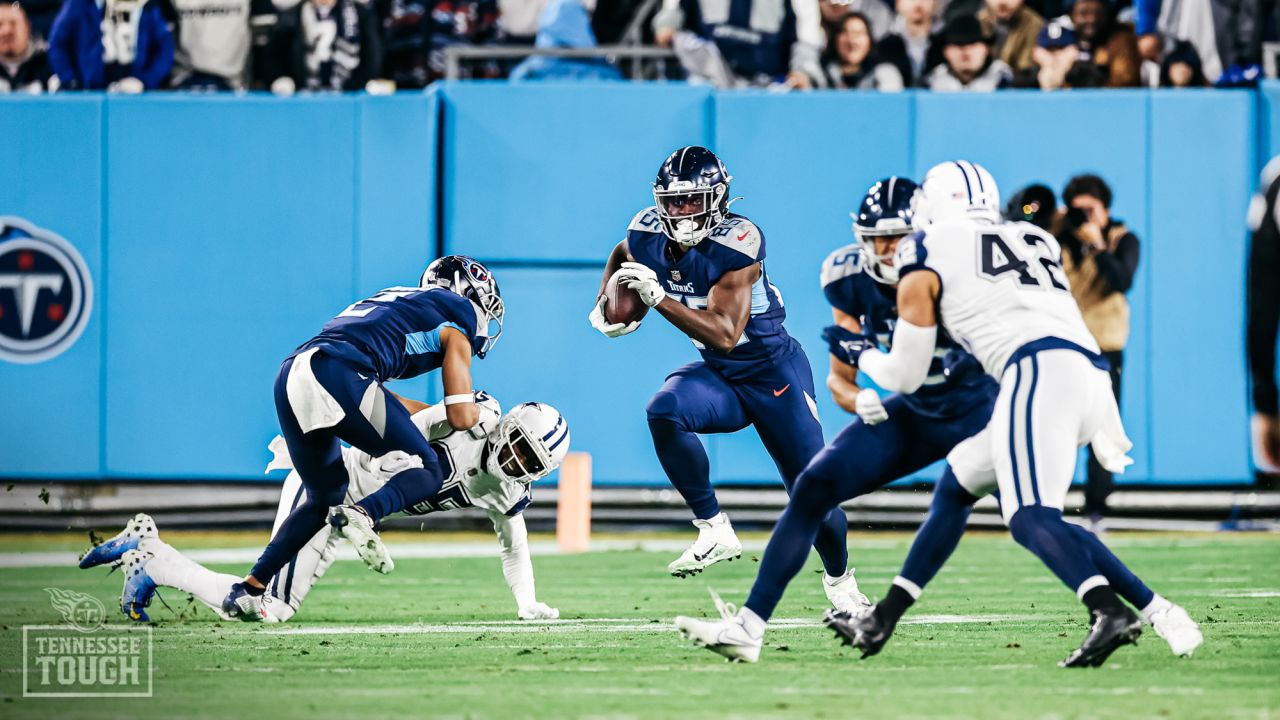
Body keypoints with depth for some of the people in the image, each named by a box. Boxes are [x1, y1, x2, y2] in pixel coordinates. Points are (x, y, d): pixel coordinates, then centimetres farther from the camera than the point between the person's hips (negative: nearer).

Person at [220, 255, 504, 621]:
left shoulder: (395, 301, 37)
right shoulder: (457, 317, 16)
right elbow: (462, 417, 11)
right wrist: (483, 415, 33)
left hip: (289, 379, 7)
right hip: (340, 376, -7)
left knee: (323, 499, 24)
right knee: (426, 473, 5)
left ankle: (248, 590, 14)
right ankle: (362, 514, -23)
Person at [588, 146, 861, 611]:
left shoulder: (735, 245, -27)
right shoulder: (648, 235, -9)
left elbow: (724, 335, -34)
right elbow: (621, 257, 19)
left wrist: (657, 297, -40)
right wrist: (604, 306, 5)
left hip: (773, 371, -5)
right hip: (717, 374, 5)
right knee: (664, 413, -29)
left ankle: (839, 578, 30)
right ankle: (715, 532, -17)